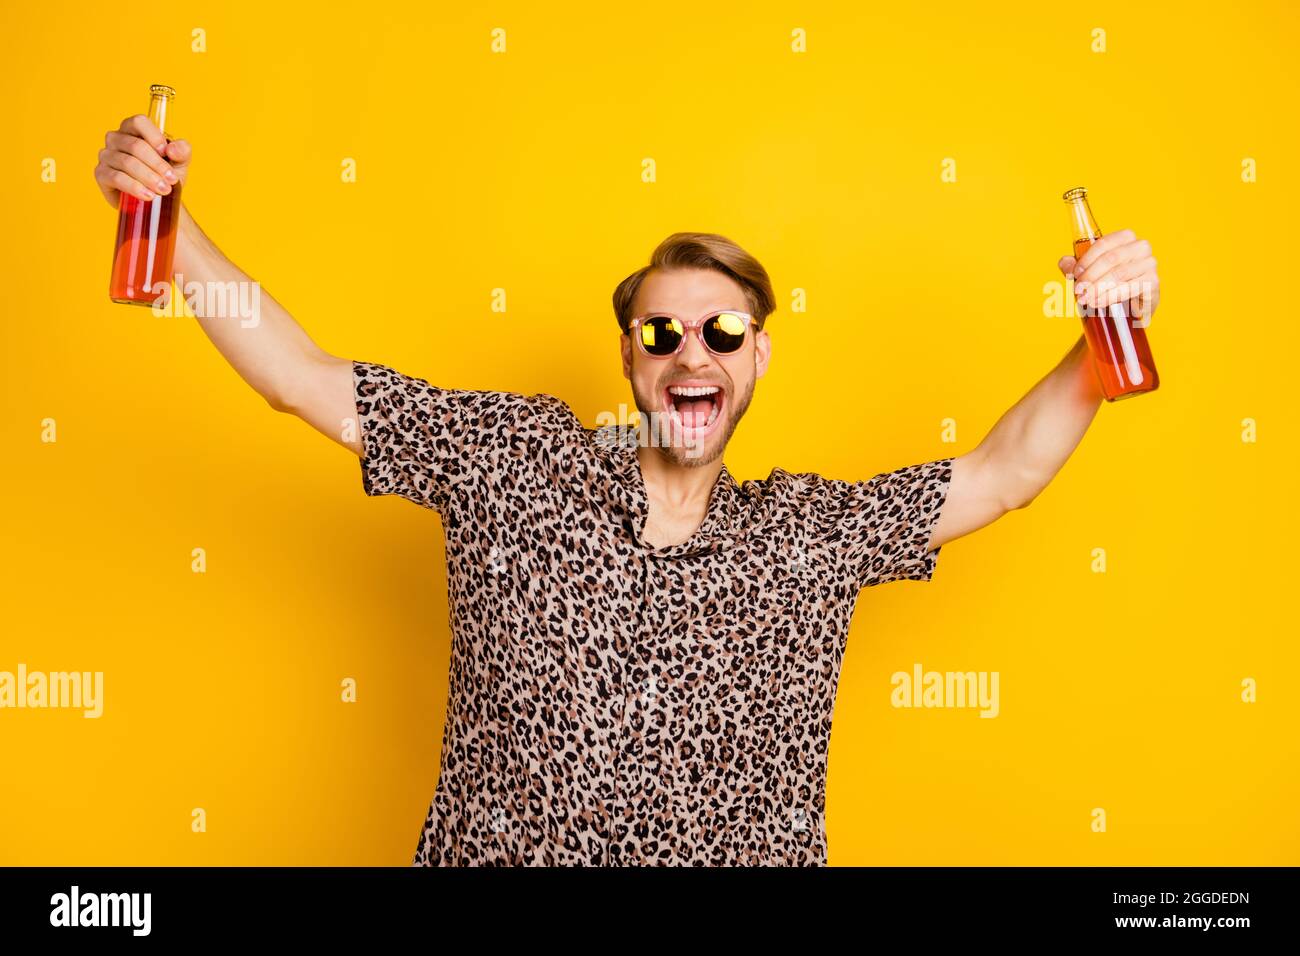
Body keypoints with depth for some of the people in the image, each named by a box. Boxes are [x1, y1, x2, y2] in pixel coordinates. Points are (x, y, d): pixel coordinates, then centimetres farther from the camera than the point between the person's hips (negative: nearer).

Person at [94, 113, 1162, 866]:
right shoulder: (517, 457, -1)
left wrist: (1103, 328, -8)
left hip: (738, 851, 1)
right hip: (494, 850, 0)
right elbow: (302, 377, 0)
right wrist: (173, 221, -7)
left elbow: (1005, 470, 5)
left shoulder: (813, 532, 3)